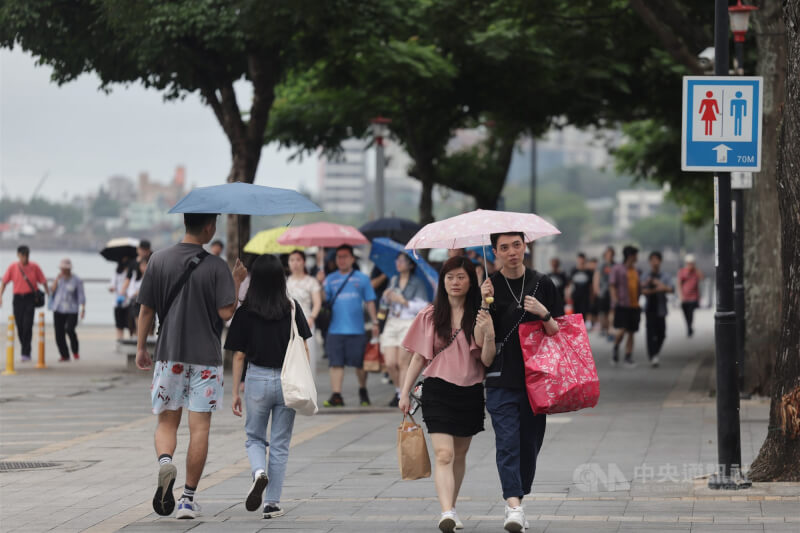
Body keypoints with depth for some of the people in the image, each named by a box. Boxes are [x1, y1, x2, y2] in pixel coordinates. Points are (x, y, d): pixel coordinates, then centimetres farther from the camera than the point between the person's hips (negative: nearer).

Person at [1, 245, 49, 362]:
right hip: (18, 298, 2)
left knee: (28, 325, -13)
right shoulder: (12, 267, 1)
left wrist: (49, 296, 3)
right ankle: (25, 351, 23)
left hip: (30, 298, -2)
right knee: (20, 326, 5)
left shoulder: (34, 267, -2)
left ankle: (26, 353, -12)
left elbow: (43, 282, 5)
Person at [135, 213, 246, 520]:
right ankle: (188, 498, 3)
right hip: (205, 356, -2)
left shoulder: (159, 261, 1)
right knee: (199, 429, 4)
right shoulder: (216, 267, -8)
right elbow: (226, 312, -13)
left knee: (166, 422, 11)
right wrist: (237, 281, 1)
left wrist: (141, 347, 14)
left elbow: (146, 310, 4)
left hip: (169, 354, 2)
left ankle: (164, 460, -21)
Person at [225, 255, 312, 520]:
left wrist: (235, 392, 4)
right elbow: (304, 349, 0)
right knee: (280, 445, 10)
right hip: (288, 380, 1)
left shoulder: (245, 311, -5)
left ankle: (259, 472, -14)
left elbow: (239, 355, -3)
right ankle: (272, 503, 9)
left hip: (257, 380, -1)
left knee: (254, 438, 17)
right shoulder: (292, 307, -2)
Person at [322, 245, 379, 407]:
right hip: (335, 329, 1)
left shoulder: (361, 278, 9)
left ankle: (363, 391, 26)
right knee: (336, 363, -6)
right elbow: (324, 299, 2)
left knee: (360, 363, 5)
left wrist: (375, 322, 6)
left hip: (356, 329, -1)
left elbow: (370, 302, 11)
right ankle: (336, 395, -7)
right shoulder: (330, 279, 11)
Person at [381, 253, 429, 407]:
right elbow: (384, 305, 19)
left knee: (402, 363, -9)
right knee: (390, 363, -2)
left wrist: (404, 301, -16)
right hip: (391, 323, 5)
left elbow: (423, 306, -9)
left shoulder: (417, 283, -1)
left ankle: (402, 396, -4)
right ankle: (398, 390, 19)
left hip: (409, 324, -5)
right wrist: (386, 297, -2)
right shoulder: (393, 280, 16)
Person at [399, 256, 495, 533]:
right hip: (438, 391, -1)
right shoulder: (430, 316, 4)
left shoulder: (480, 316, 1)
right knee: (443, 454, -15)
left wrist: (489, 336, -22)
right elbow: (419, 357, 10)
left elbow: (487, 360, -4)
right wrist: (405, 393, 7)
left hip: (470, 393, 1)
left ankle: (451, 508, 27)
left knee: (459, 454, 13)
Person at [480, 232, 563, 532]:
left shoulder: (542, 284, 6)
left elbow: (559, 334, 7)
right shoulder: (488, 287, 4)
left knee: (530, 444, 6)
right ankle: (514, 507, -23)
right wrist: (483, 303, -12)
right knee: (507, 442, -14)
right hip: (501, 381, -2)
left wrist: (543, 314, -12)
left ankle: (516, 500, 21)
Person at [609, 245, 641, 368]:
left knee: (631, 333, 5)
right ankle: (615, 350, 8)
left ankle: (628, 358, 8)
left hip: (634, 306, 6)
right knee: (621, 331, -16)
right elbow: (612, 286, -6)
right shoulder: (618, 269, -1)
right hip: (622, 305, -6)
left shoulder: (635, 271, 17)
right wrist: (615, 300, -18)